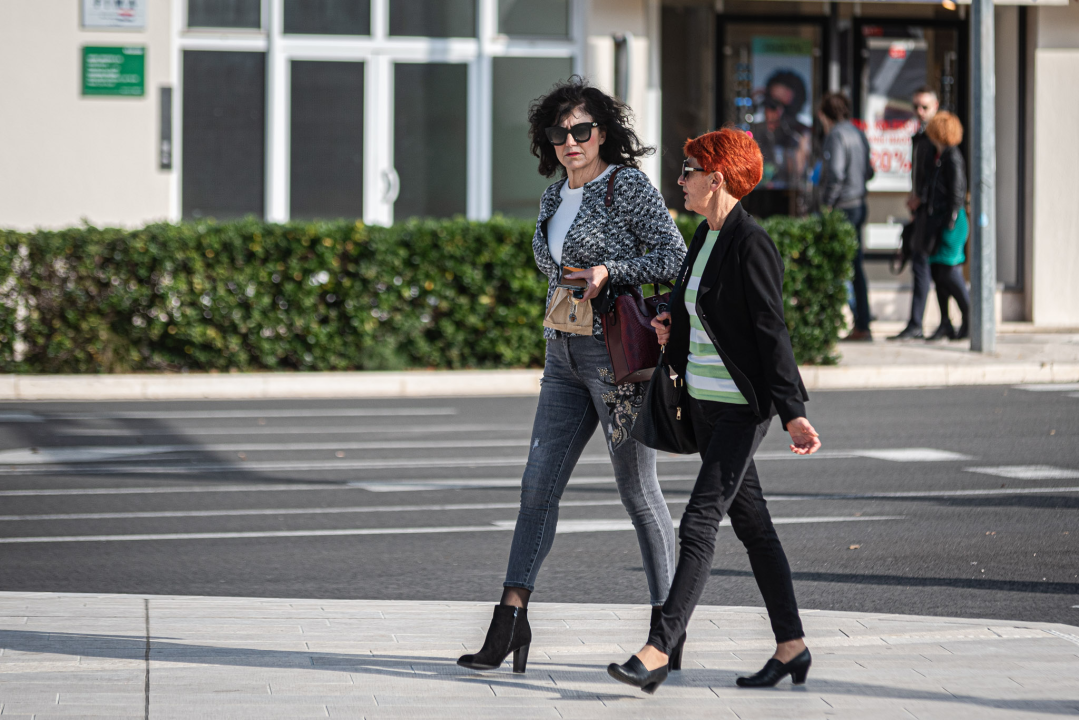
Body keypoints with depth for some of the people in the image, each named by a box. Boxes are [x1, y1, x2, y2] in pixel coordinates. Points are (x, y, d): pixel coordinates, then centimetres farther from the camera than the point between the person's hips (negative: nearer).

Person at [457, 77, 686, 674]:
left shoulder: (628, 186, -9)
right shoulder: (555, 197, 14)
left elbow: (675, 256, -12)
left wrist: (609, 272, -20)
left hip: (620, 355, -7)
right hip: (565, 356, 7)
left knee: (637, 490, 0)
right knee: (539, 483, 1)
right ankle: (511, 618, 1)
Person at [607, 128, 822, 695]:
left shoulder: (750, 245, -16)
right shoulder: (705, 236, 11)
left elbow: (771, 331, -18)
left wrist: (793, 412, -20)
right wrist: (671, 329, 5)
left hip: (743, 407, -9)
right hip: (703, 401, 9)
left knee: (699, 523, -12)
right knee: (751, 523, 11)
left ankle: (658, 651, -14)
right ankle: (792, 647, 18)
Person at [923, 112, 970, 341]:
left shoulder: (952, 158, -14)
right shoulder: (939, 156, 14)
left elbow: (957, 194, -16)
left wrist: (950, 223, -17)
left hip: (952, 221, -10)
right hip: (937, 220, 10)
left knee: (949, 271, -11)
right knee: (937, 271, 10)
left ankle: (969, 320, -3)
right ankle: (945, 324, 15)